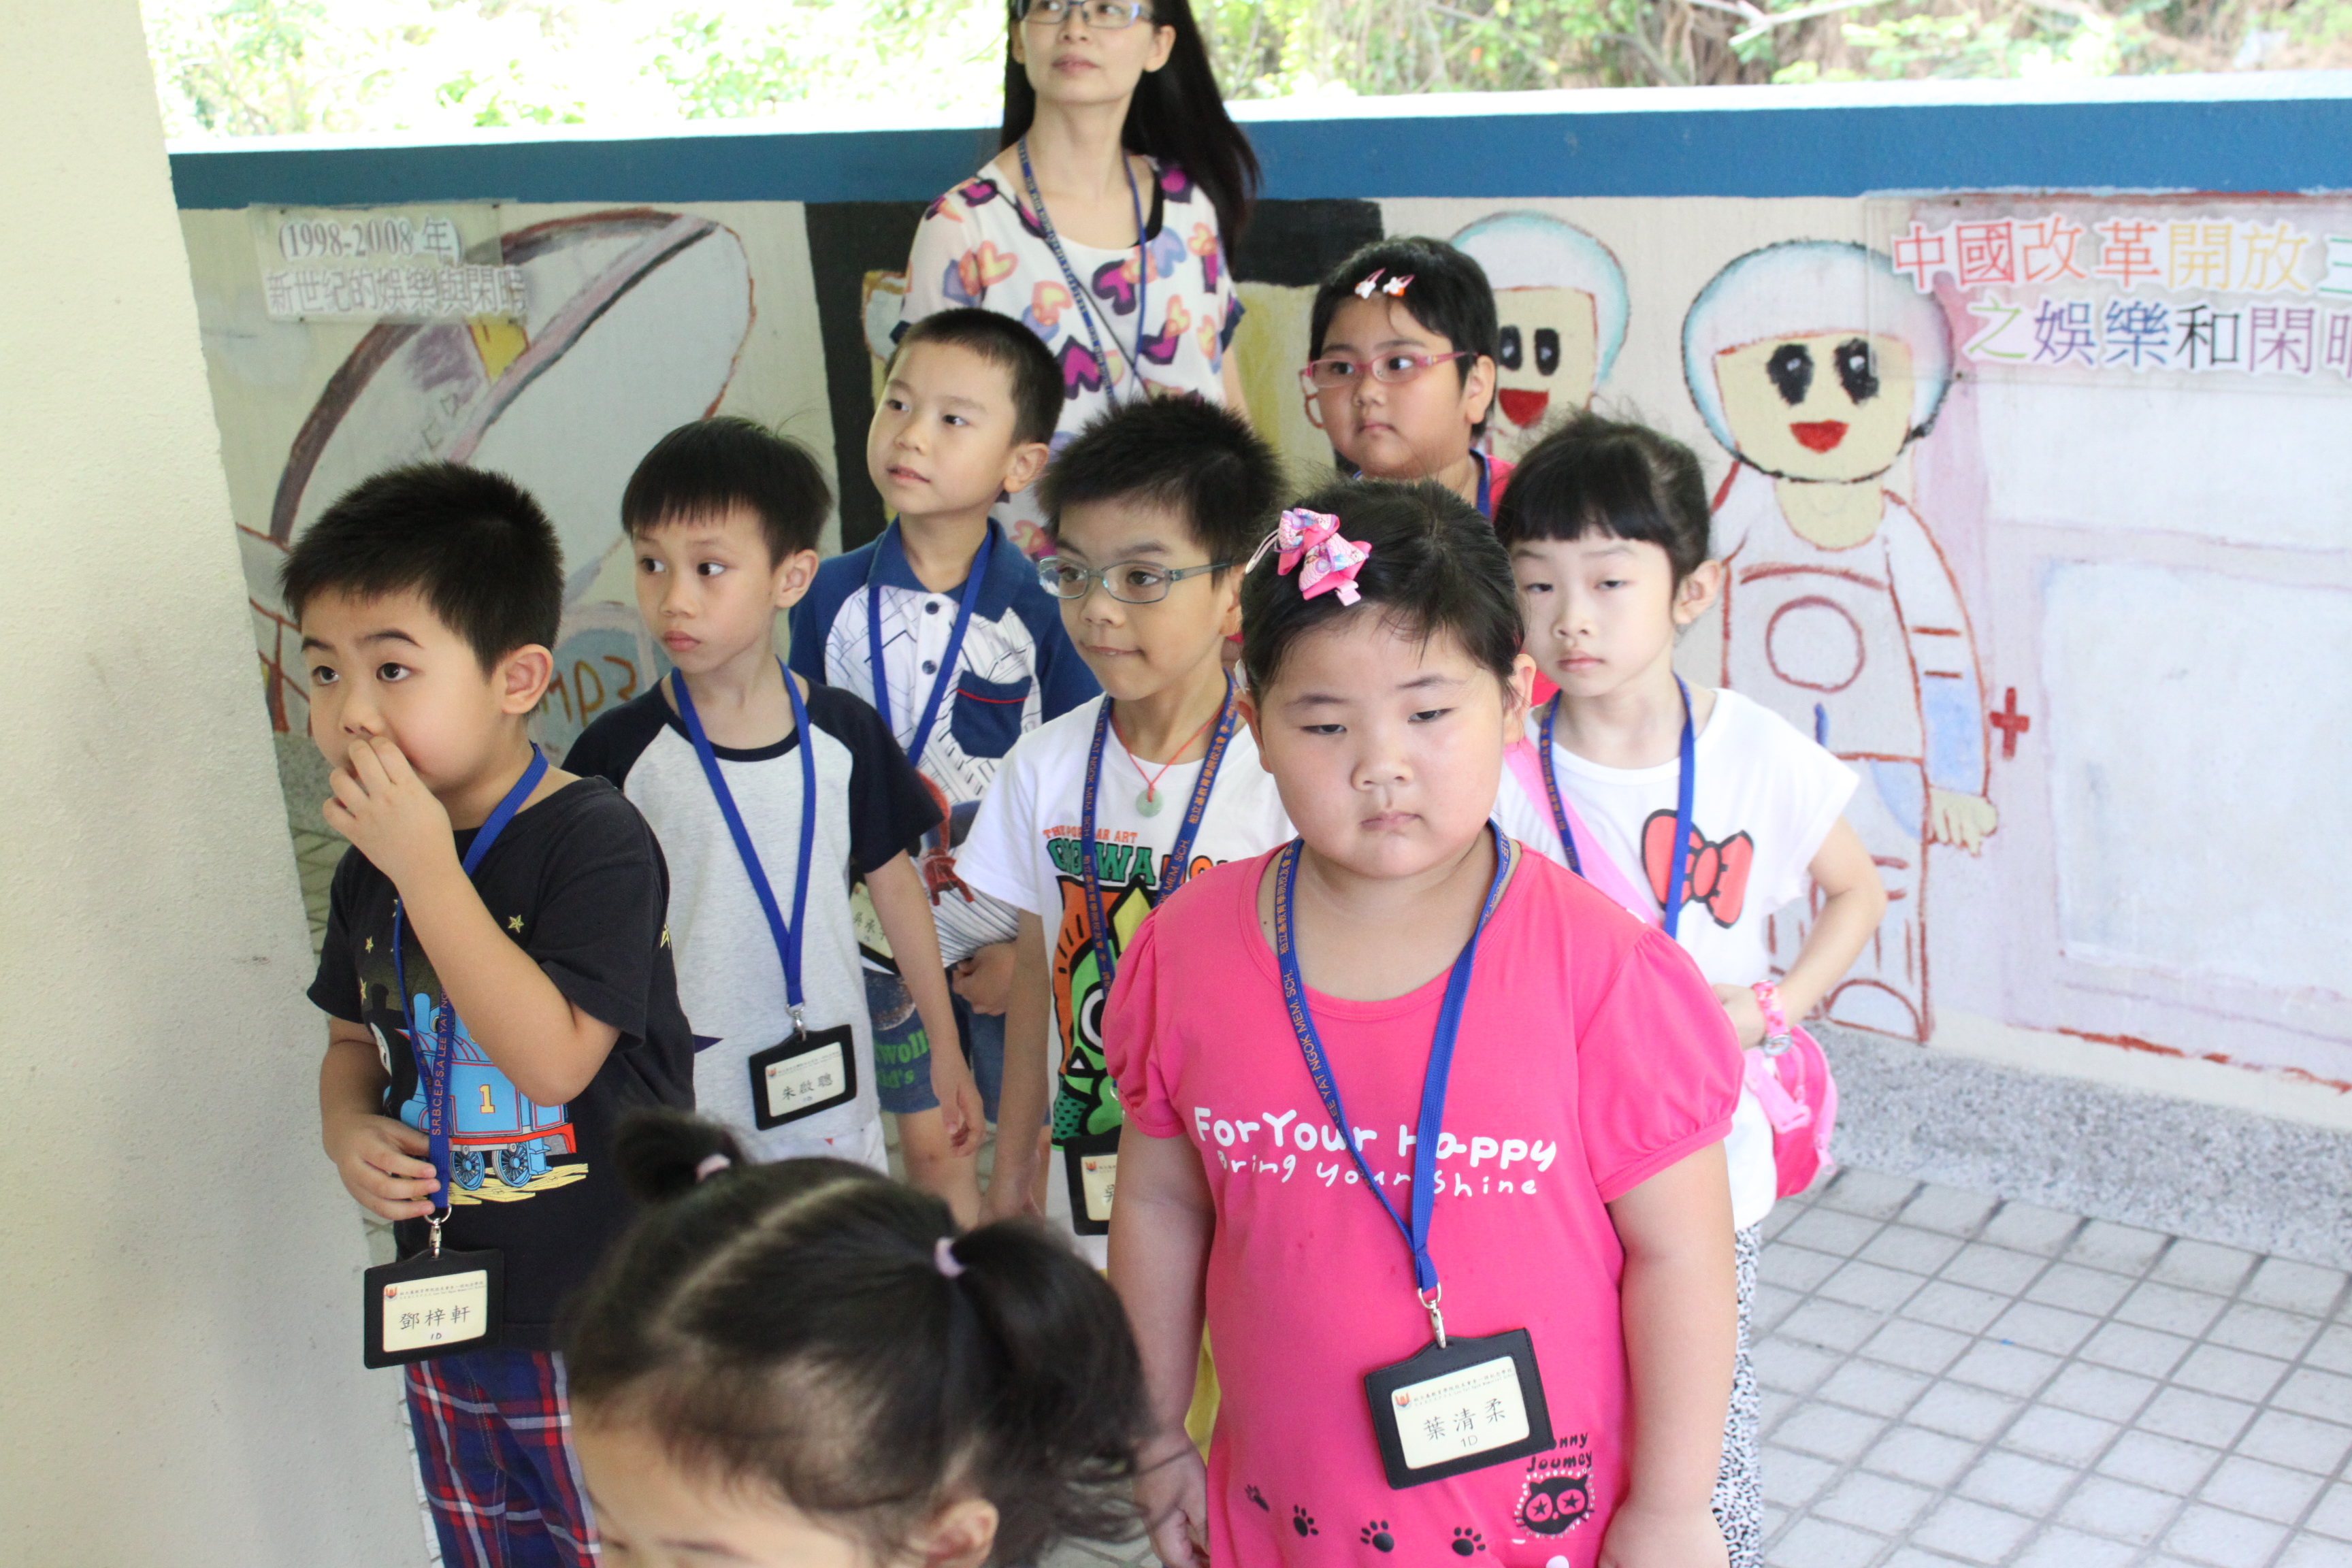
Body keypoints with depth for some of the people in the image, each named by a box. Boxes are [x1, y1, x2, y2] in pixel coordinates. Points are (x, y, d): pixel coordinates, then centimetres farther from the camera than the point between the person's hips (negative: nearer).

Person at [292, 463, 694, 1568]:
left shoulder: (596, 839, -19)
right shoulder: (370, 867, 3)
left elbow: (553, 1059, -28)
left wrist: (428, 866, -28)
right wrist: (347, 1128, -5)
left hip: (603, 1325, -7)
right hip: (447, 1326, 7)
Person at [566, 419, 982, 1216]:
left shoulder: (843, 732, -2)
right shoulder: (621, 750, -8)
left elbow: (896, 885, 8)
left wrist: (946, 1049, 13)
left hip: (830, 1086, 2)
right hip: (681, 1104, -2)